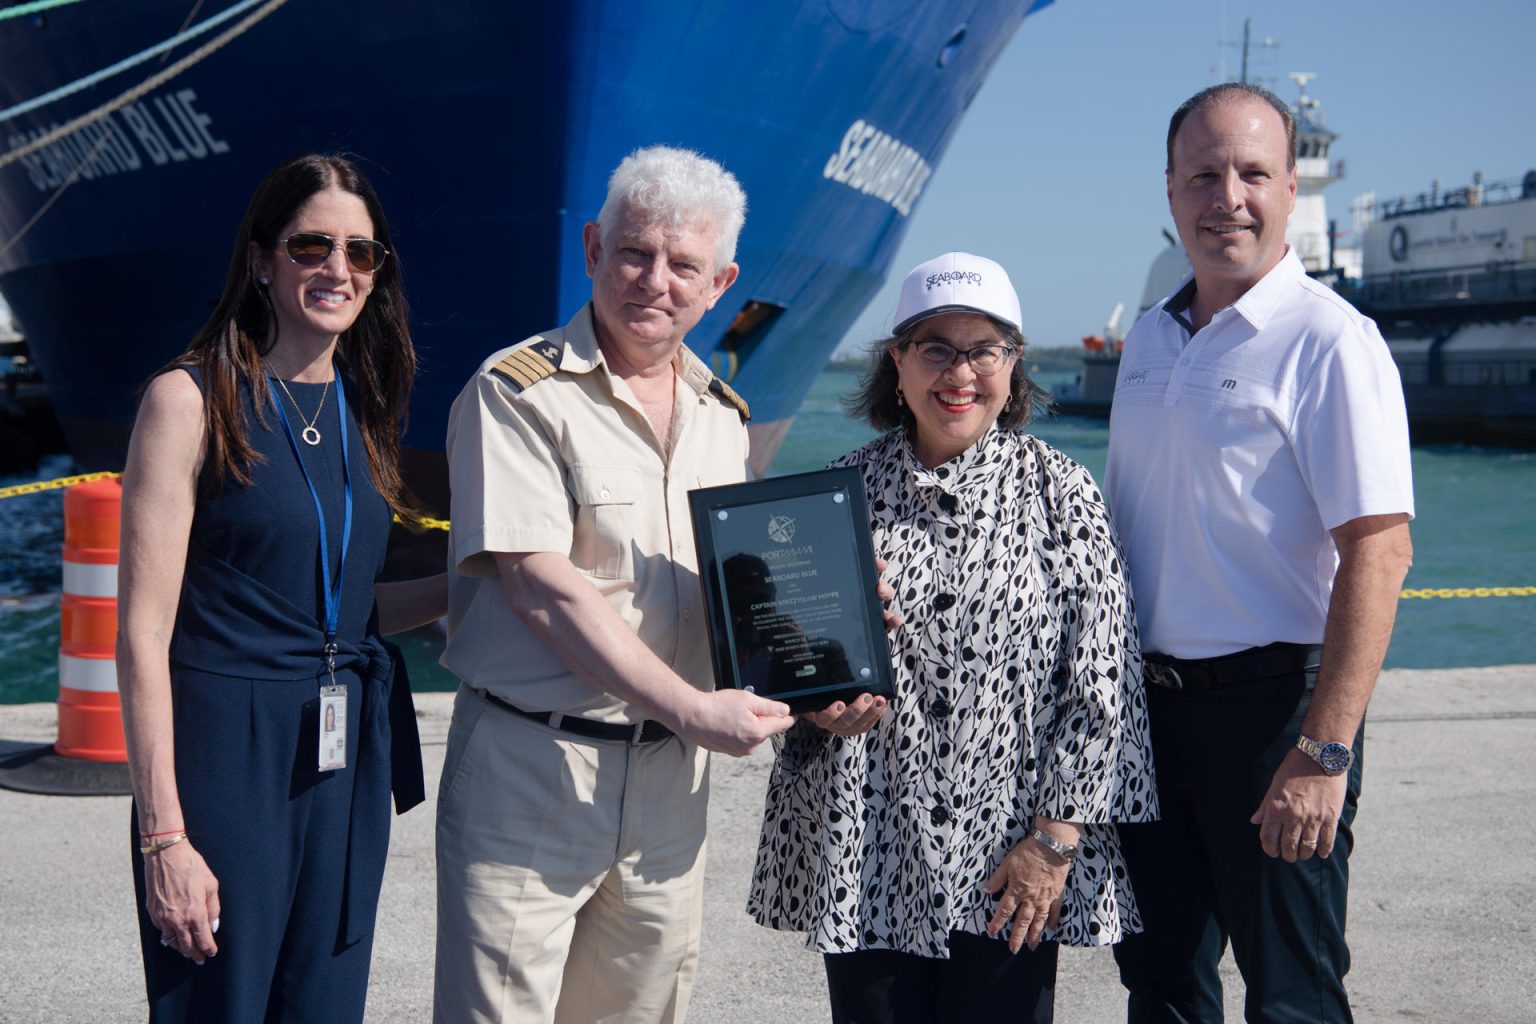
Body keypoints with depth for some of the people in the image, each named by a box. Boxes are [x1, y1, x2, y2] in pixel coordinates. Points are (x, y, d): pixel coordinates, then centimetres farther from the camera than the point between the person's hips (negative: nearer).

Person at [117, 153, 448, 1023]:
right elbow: (144, 635, -11)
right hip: (228, 753, -6)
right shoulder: (191, 399, -8)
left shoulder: (364, 407, 11)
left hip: (347, 756, 6)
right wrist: (163, 836, -15)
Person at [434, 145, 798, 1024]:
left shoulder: (721, 416, 12)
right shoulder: (518, 393, -8)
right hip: (530, 773, -6)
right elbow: (541, 589, -16)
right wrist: (693, 711, -19)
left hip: (670, 780, 6)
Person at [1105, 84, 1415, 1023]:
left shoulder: (1328, 341, -12)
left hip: (1268, 701, -7)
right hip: (1147, 703, 7)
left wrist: (1324, 753, -23)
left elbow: (1379, 553, -19)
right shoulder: (1151, 339, 11)